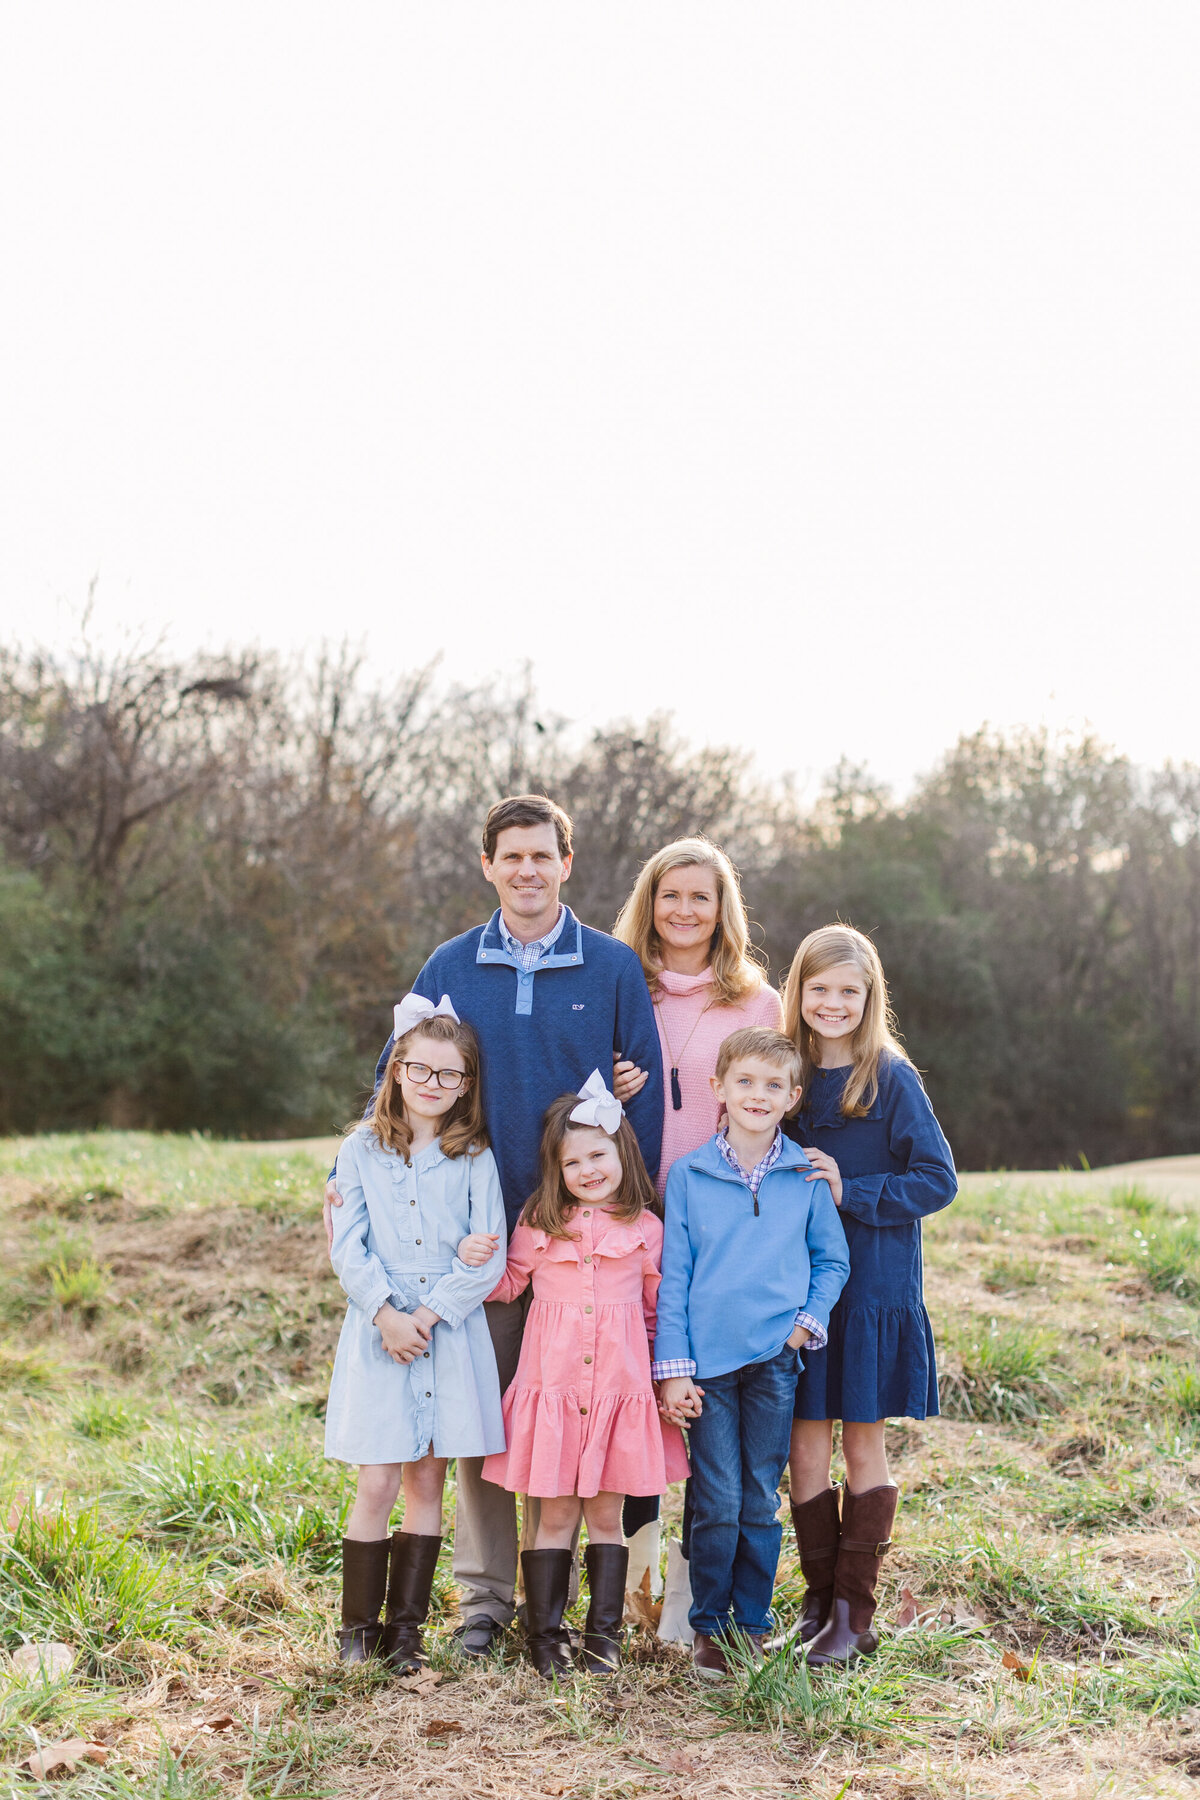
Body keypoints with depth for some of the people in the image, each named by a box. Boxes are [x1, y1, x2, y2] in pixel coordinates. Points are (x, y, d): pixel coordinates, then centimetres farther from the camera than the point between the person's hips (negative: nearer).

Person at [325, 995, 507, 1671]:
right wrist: (386, 1314, -14)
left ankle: (406, 1626, 17)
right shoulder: (361, 1151, 4)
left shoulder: (475, 1158, 2)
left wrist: (429, 1314, -13)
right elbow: (350, 1249, -1)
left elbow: (488, 1260, -3)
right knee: (378, 1485, -3)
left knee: (427, 1481, 6)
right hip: (378, 1332, -1)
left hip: (452, 1333, 1)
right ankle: (359, 1626, 11)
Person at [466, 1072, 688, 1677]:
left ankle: (603, 1634, 18)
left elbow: (660, 1310, 12)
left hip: (619, 1390, 0)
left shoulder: (644, 1229, 3)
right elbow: (508, 1285, 14)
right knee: (555, 1515, 5)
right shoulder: (539, 1223, 3)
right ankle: (545, 1636, 13)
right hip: (552, 1387, 0)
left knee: (605, 1513, 8)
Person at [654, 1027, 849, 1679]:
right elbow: (673, 1276, 1)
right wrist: (672, 1368, -3)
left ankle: (753, 1624, 22)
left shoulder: (806, 1175, 4)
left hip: (775, 1358, 1)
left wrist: (808, 1321, -2)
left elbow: (832, 1260, 14)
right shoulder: (688, 1175, 0)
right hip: (708, 1360, -1)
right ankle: (709, 1627, 16)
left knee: (761, 1501, 9)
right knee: (717, 1503, 0)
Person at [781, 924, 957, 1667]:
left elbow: (938, 1180, -8)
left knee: (862, 1442, 5)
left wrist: (850, 1193, -17)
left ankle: (854, 1613, 12)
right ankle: (819, 1599, 18)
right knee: (805, 1444, 6)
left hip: (873, 1285, -4)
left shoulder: (892, 1078, -7)